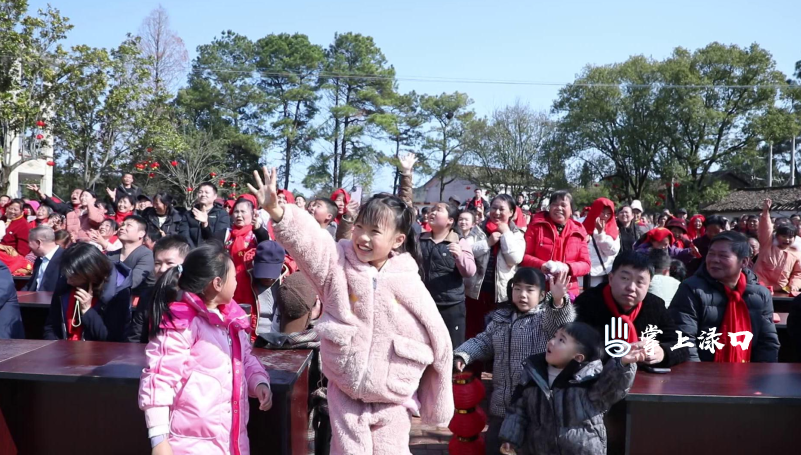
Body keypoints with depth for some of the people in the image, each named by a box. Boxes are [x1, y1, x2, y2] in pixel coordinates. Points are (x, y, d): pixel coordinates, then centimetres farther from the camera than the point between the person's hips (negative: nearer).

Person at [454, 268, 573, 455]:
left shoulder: (546, 317, -6)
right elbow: (483, 342, 15)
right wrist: (463, 354, -3)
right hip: (502, 402, 6)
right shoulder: (501, 317, 11)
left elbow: (560, 323, -27)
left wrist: (558, 301, -48)